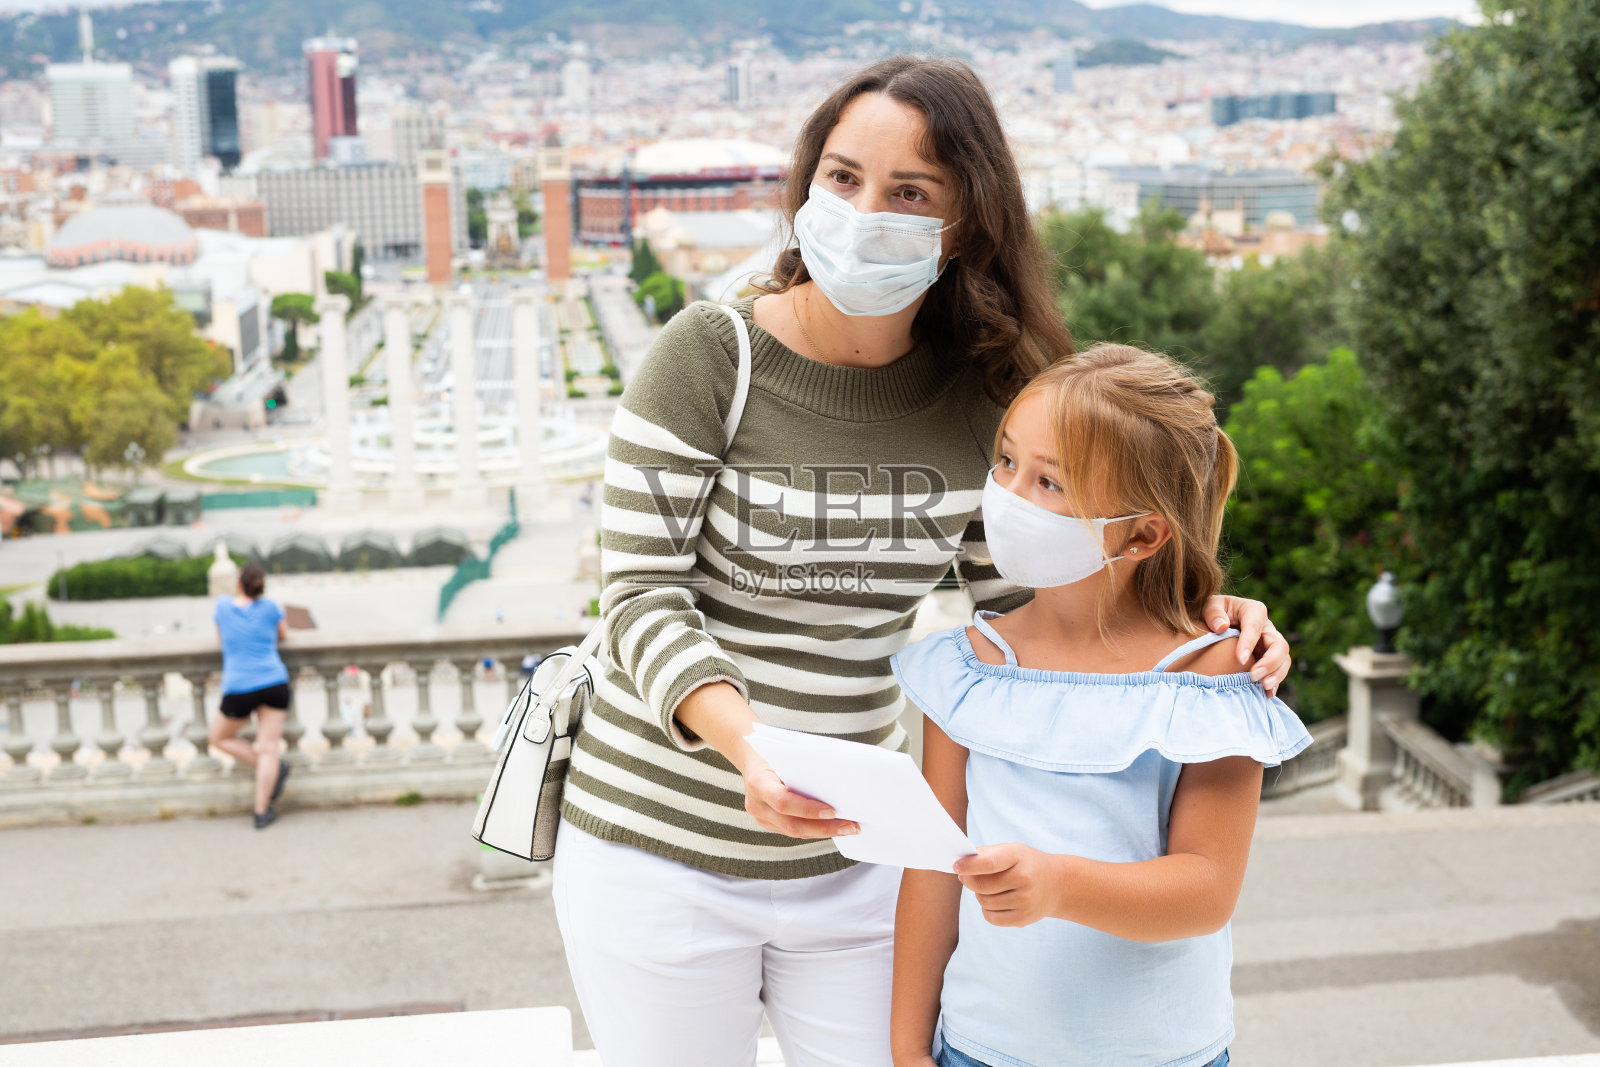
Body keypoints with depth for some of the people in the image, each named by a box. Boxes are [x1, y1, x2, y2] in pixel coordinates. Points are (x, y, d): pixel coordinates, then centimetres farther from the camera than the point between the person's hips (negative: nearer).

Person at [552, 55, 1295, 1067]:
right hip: (667, 847, -3)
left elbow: (1022, 601, 5)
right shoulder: (711, 353, -16)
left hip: (851, 854, 4)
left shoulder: (976, 397, -3)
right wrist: (747, 740, -35)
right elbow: (644, 596, -18)